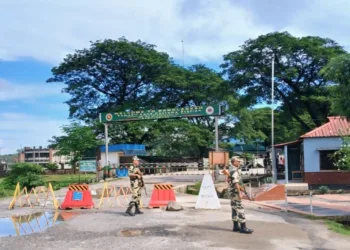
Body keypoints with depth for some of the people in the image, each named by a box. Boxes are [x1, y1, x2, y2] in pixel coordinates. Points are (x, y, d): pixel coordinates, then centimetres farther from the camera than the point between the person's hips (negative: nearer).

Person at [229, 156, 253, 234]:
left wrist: (240, 192, 23)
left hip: (234, 193, 10)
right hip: (236, 193, -10)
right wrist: (239, 193, -24)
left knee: (235, 210, 11)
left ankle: (236, 226, 15)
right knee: (240, 210, -9)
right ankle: (243, 228, -8)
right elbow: (236, 183, -23)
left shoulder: (236, 170, 16)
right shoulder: (234, 171, -16)